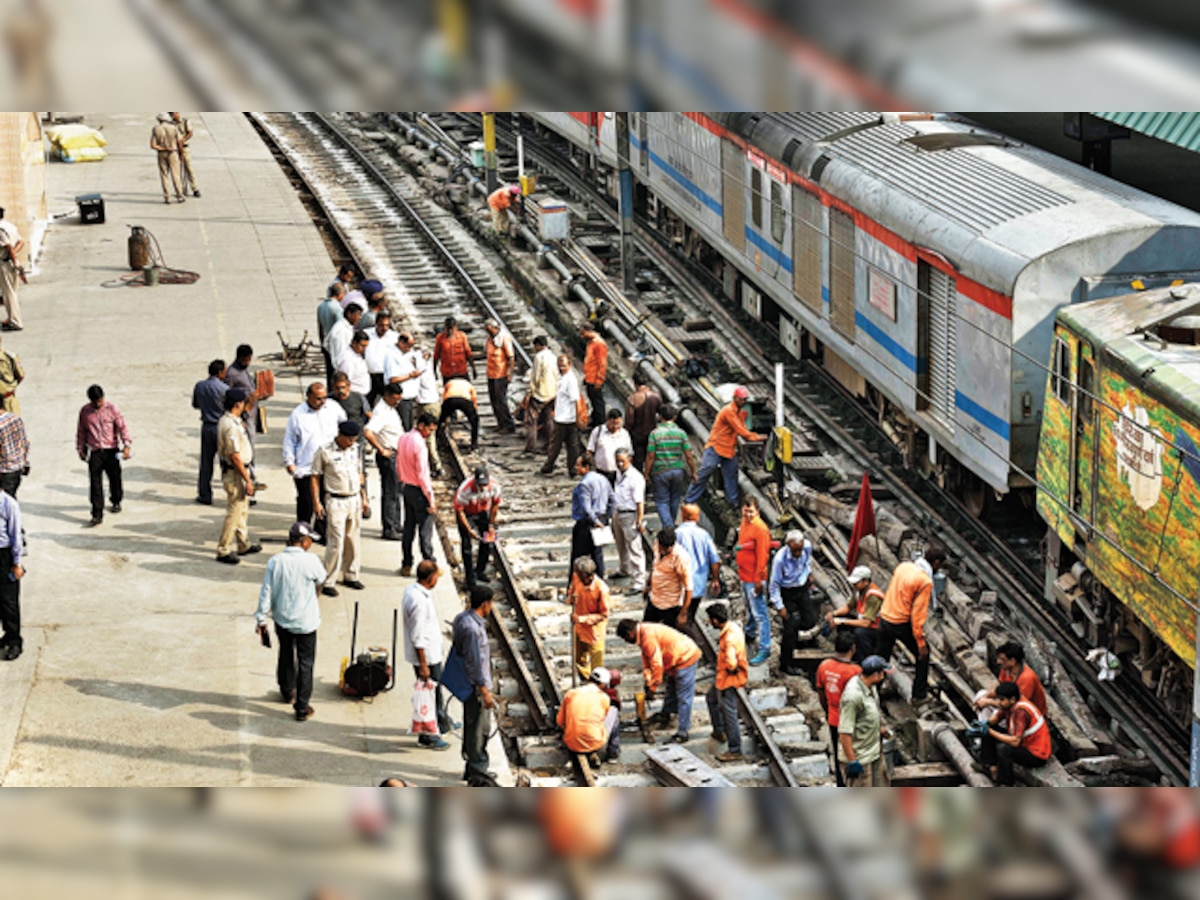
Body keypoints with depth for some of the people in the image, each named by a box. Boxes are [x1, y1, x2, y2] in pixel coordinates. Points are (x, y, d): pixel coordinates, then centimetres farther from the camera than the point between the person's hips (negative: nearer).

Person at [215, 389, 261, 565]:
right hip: (235, 473, -11)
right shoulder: (231, 426, -25)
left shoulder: (226, 420, 7)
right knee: (234, 512, -3)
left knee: (242, 510, 22)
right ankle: (223, 551, 3)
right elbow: (235, 456, -26)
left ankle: (243, 545, 34)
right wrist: (247, 479, -22)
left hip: (238, 471, 11)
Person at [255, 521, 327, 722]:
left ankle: (287, 692, 45)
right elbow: (321, 579, 1)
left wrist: (261, 618, 3)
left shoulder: (275, 562, -10)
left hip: (282, 620, 4)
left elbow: (266, 592, -6)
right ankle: (302, 708, 7)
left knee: (286, 656, 26)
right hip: (305, 622, -4)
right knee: (305, 663, 6)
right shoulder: (310, 561, -20)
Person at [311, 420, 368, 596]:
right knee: (336, 543, -8)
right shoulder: (324, 452, -10)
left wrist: (364, 498, 17)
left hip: (355, 500, 6)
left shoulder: (356, 449, 7)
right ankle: (328, 582, -2)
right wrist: (316, 502, -9)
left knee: (353, 540, 12)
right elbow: (315, 478, -5)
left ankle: (351, 575, 26)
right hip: (336, 502, -6)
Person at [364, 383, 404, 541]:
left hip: (396, 455, 10)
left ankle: (395, 525, 28)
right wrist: (381, 450, -25)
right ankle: (389, 530, -2)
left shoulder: (390, 409, 11)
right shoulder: (381, 412, -21)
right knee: (390, 493, -6)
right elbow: (368, 432, -34)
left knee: (396, 491, 18)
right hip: (388, 456, -10)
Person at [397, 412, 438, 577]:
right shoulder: (419, 444, -23)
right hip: (419, 491, -8)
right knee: (425, 530, 1)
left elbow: (398, 466, 12)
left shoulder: (403, 438, 3)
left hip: (406, 488, 8)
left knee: (408, 528, 14)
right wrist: (431, 498, -16)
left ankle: (406, 565, 19)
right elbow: (422, 475, -22)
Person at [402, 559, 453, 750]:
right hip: (426, 655, -10)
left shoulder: (413, 589, 2)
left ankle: (443, 724, 43)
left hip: (433, 653, 10)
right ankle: (427, 736, 16)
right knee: (428, 694, 3)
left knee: (438, 688, 25)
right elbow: (417, 638, -27)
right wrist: (423, 665, -22)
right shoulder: (418, 601, -30)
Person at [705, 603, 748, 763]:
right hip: (723, 678, 11)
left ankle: (735, 751, 7)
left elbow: (731, 664, -38)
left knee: (728, 714, -2)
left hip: (730, 679, -11)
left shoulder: (730, 638, -32)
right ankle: (719, 731, 46)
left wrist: (731, 669, -16)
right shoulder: (733, 627, -1)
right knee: (712, 697, 31)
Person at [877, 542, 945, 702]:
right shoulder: (925, 582, -18)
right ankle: (919, 695, 20)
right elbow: (918, 613, -19)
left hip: (884, 618, 6)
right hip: (901, 623, -6)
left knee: (882, 658, 19)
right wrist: (921, 642, -14)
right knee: (923, 653, 16)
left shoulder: (903, 566, 2)